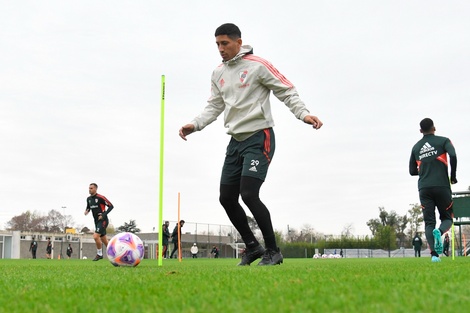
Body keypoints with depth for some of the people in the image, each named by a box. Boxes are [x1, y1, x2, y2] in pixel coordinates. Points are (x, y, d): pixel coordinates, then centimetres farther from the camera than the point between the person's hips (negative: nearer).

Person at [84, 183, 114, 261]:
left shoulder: (101, 197, -14)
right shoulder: (88, 199, 8)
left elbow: (111, 206, -12)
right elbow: (88, 207, 25)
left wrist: (104, 214, -20)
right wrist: (87, 211, 1)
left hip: (103, 220, -8)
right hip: (96, 221, 8)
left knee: (95, 237, -19)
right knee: (104, 240, 11)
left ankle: (99, 254, -2)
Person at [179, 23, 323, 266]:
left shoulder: (258, 65, -8)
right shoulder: (218, 73, 12)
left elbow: (287, 92, -7)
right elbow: (215, 106, 17)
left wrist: (303, 114, -22)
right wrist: (195, 124, 1)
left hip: (259, 138, -8)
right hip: (235, 141, 8)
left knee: (248, 194, -18)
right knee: (226, 198, 4)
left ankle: (272, 251, -1)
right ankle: (252, 246, 21)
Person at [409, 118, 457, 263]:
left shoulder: (416, 147, 15)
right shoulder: (443, 141, 5)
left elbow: (412, 171, 18)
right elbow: (453, 155, -14)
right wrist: (453, 176, -2)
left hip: (424, 189, 2)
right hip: (442, 186, -2)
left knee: (429, 222, 1)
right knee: (447, 218, 11)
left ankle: (434, 254, -17)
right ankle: (439, 232, -24)